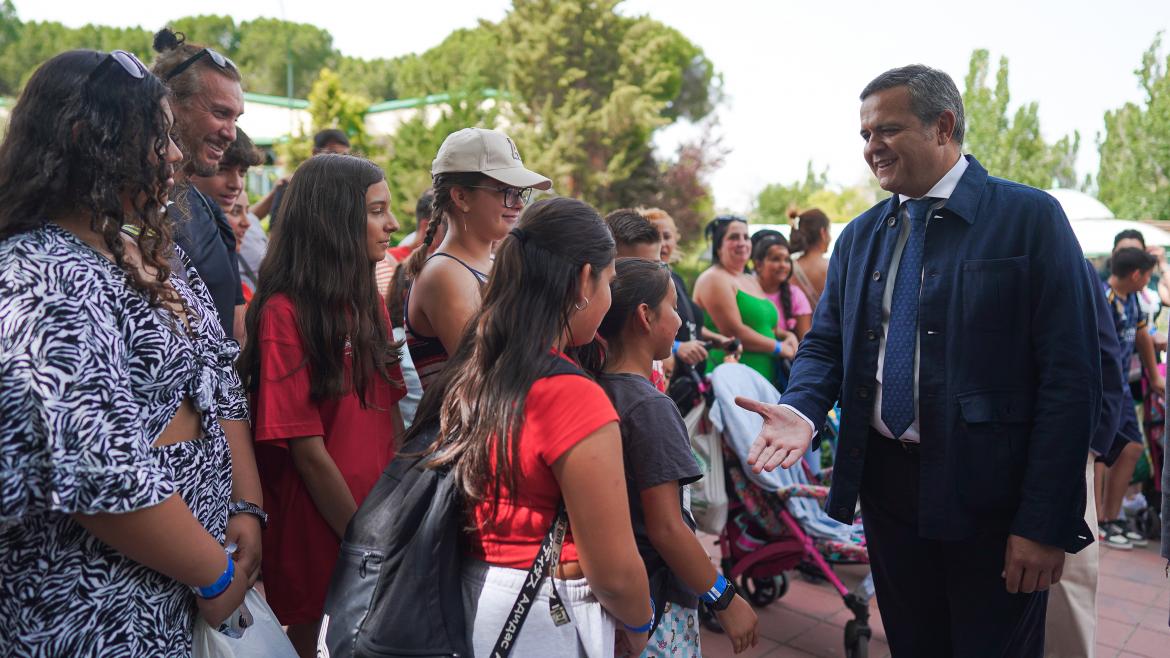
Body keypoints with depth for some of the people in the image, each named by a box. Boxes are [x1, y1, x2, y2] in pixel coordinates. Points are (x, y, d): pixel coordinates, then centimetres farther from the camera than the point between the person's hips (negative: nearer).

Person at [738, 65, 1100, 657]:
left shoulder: (1030, 217, -8)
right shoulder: (859, 235, 8)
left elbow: (1070, 375, -12)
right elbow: (826, 342, 8)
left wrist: (1045, 523, -15)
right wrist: (801, 409, -15)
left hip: (989, 494, -4)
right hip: (885, 481, 5)